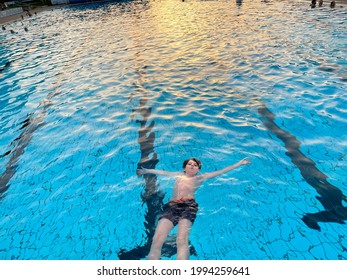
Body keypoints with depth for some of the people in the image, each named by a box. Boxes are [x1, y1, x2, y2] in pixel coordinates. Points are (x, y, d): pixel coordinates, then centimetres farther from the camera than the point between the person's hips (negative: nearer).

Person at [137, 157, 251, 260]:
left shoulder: (200, 178, 23)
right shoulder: (179, 175, 32)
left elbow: (220, 171, 23)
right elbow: (162, 172, 42)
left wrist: (238, 164, 23)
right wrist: (146, 170, 52)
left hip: (189, 206, -2)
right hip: (172, 206, 2)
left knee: (182, 239, -29)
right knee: (157, 239, -21)